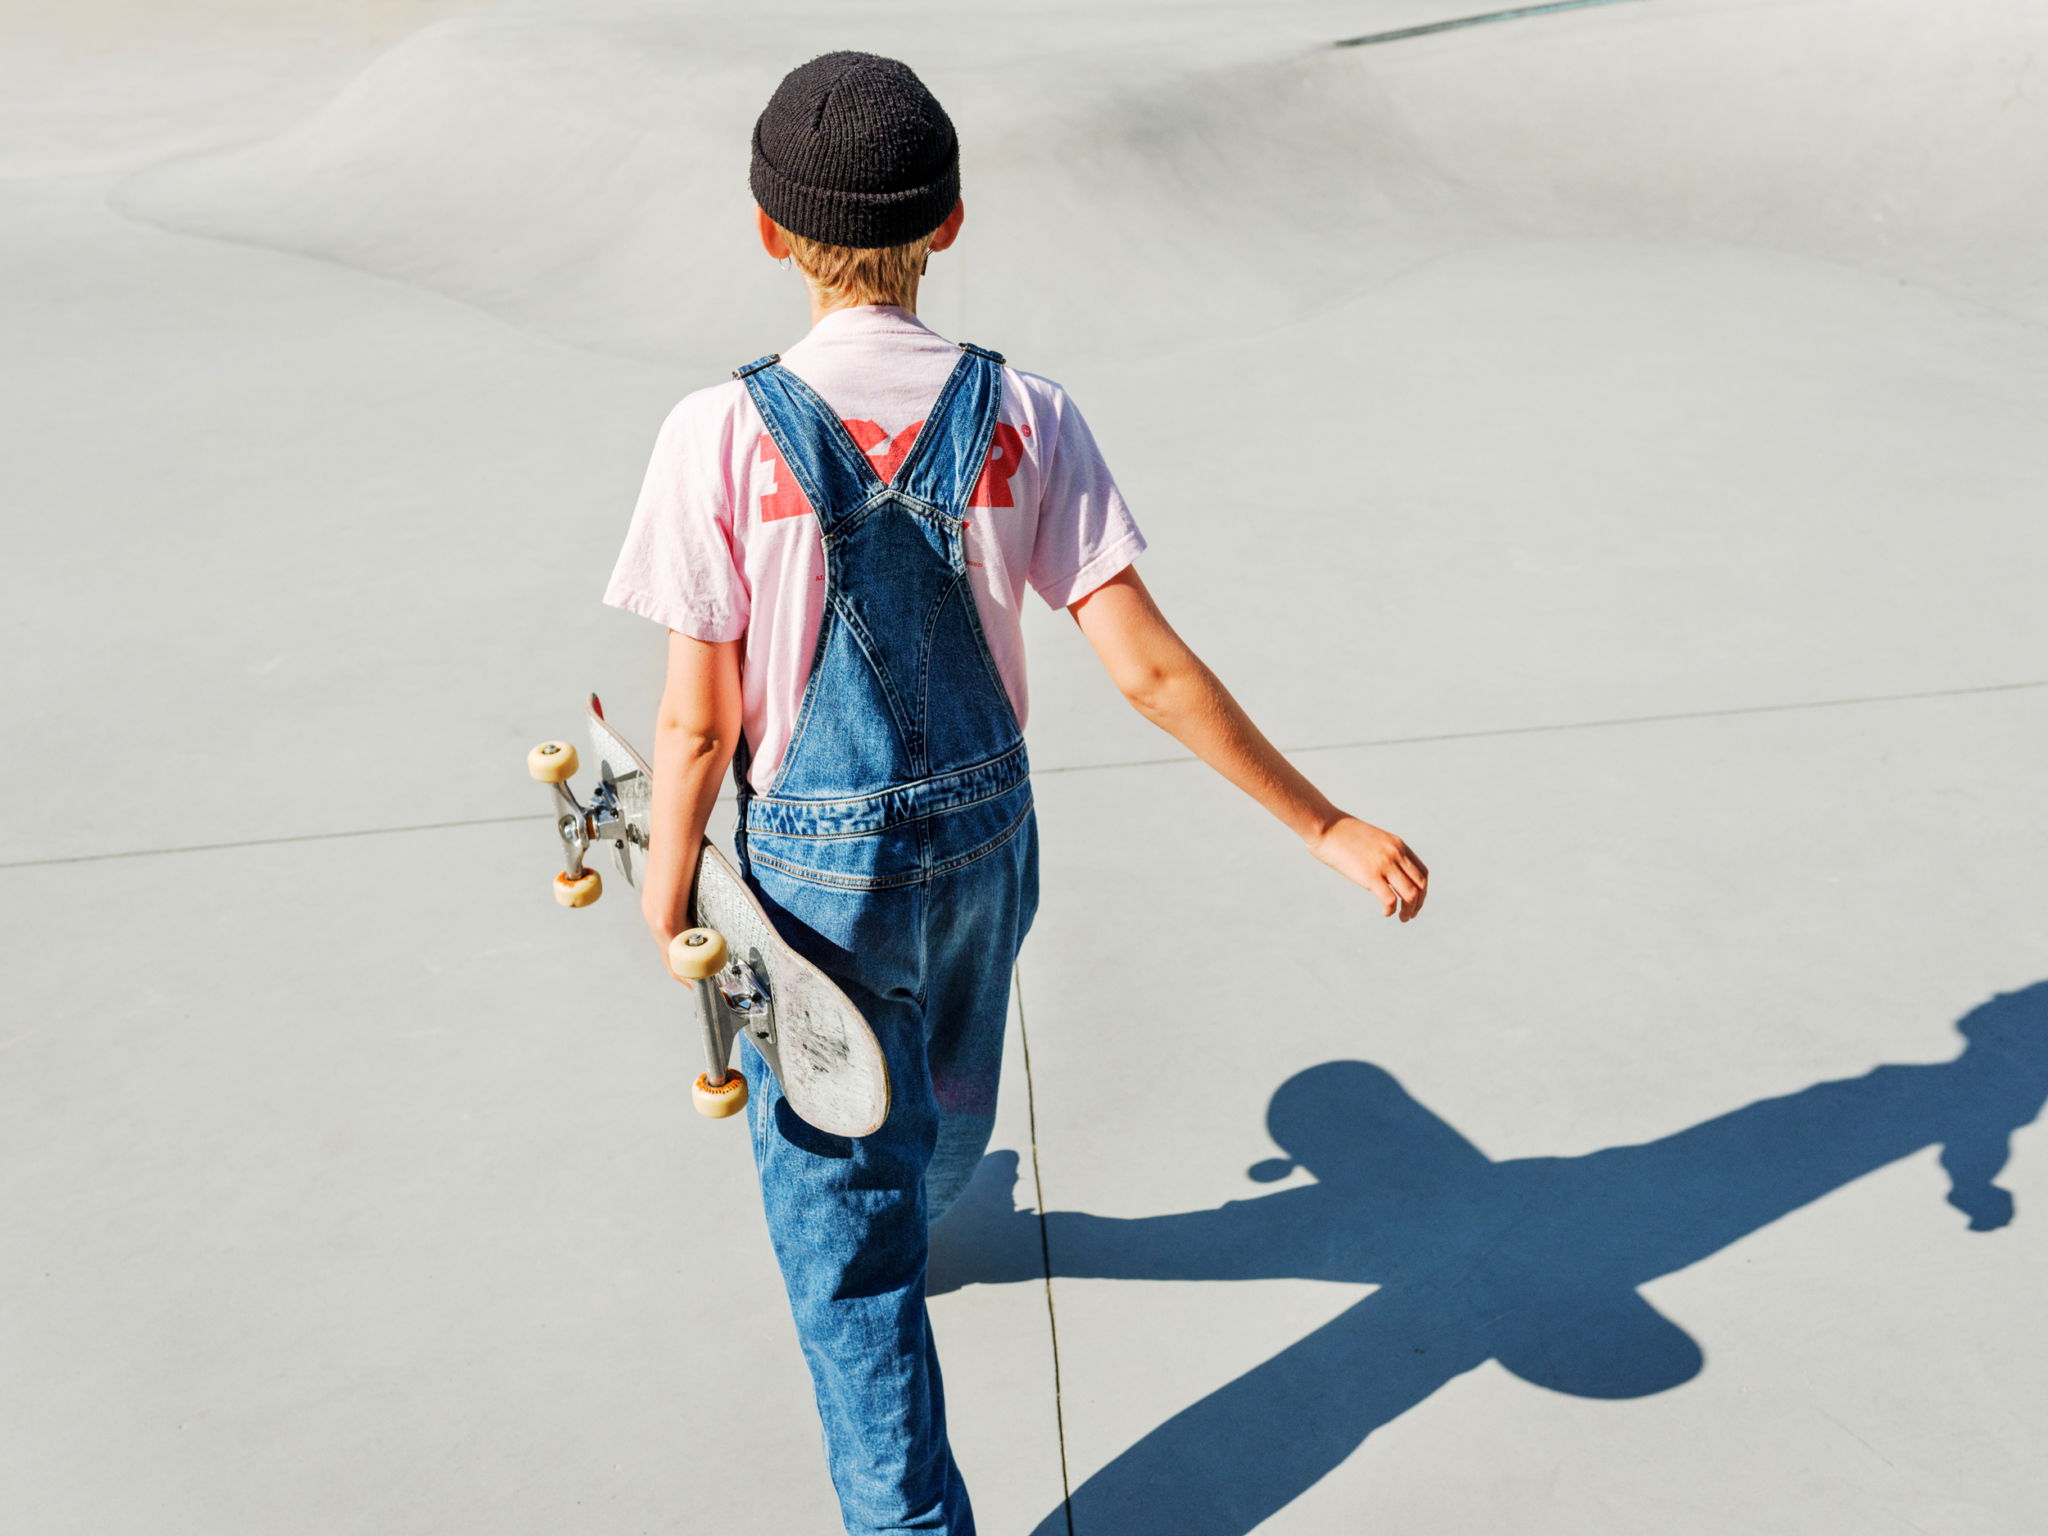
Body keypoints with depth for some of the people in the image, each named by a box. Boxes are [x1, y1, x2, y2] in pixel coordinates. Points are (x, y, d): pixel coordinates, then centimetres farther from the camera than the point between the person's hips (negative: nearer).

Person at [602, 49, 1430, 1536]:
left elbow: (698, 717, -14)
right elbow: (1149, 667, -14)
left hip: (813, 867, -3)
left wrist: (670, 877, 4)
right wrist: (1330, 827, -5)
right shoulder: (1024, 414, -11)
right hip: (983, 839, 4)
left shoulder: (725, 432, -17)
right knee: (942, 1110, 33)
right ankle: (908, 1218, 65)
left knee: (842, 1211, 13)